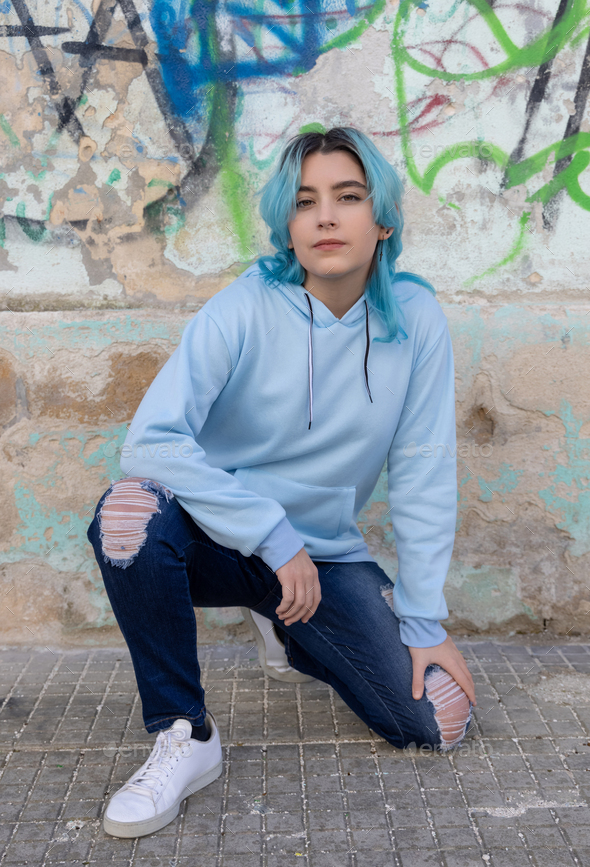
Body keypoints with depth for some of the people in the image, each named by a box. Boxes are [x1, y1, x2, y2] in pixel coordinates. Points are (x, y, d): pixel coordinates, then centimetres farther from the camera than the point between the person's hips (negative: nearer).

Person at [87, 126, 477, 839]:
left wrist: (425, 625, -6)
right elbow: (150, 440, -26)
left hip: (324, 555, 3)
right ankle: (184, 736, -14)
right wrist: (275, 537, -26)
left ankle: (286, 631, 21)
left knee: (440, 721, -8)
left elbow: (422, 478, -6)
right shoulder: (244, 311, -17)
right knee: (128, 512, -35)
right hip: (218, 540, -2)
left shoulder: (415, 321, -9)